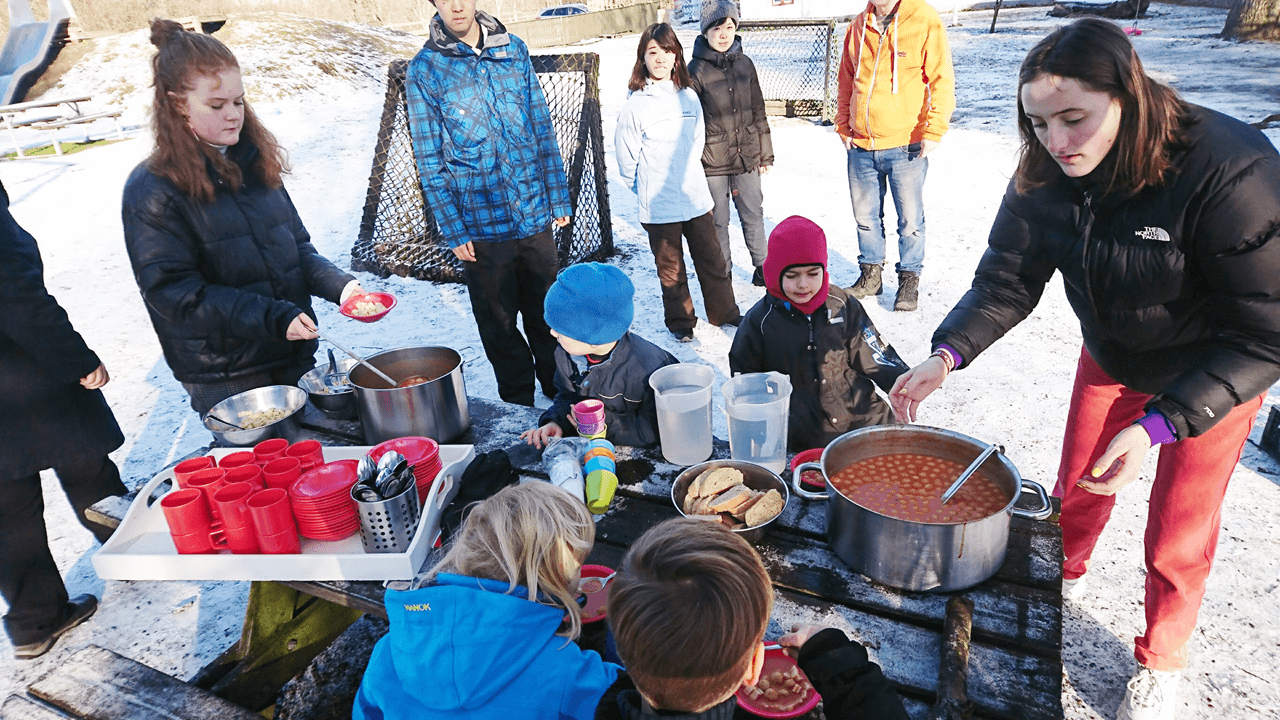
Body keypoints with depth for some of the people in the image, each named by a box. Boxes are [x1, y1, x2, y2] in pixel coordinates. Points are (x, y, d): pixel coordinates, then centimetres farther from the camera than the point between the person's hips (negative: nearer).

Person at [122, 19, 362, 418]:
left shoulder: (255, 162, 9)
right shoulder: (151, 190, -9)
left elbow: (297, 247, 13)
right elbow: (174, 292, -13)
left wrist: (337, 284, -7)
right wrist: (272, 317, -22)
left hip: (294, 355, 5)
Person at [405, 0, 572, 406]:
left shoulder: (514, 49, 5)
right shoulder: (424, 69, -4)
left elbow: (543, 129, 9)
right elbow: (429, 160, -3)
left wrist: (559, 199, 6)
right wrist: (453, 231, -7)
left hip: (535, 215, 2)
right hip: (481, 224, -2)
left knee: (547, 316, 14)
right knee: (500, 326, 10)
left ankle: (563, 395, 34)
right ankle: (520, 411, 28)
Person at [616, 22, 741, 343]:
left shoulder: (689, 97, 3)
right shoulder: (635, 105, -11)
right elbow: (627, 158, -5)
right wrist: (646, 188, 5)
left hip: (696, 197, 4)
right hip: (658, 205, -4)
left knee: (712, 259, 13)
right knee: (670, 267, 10)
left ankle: (724, 312, 31)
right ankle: (680, 322, 28)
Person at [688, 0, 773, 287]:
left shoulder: (744, 63, 6)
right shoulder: (696, 70, -7)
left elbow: (758, 111, 11)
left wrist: (765, 153, 12)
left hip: (746, 156, 4)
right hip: (713, 161, -4)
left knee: (753, 214, 13)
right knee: (718, 221, 8)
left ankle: (762, 268, 30)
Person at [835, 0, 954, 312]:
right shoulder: (858, 26, 8)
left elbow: (942, 80, -8)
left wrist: (933, 130, -15)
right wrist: (843, 125, 10)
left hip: (906, 145, -4)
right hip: (861, 146, 4)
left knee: (910, 218, 4)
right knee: (865, 216, 13)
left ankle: (909, 280, 18)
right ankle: (870, 274, 28)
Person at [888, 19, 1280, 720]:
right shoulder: (1045, 177, -20)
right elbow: (1007, 280, -14)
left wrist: (1158, 424, -40)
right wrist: (947, 354, -31)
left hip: (1214, 373, -4)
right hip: (1112, 357, 4)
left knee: (1178, 533, 10)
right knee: (1076, 487, 18)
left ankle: (1160, 662, 36)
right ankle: (1065, 574, 50)